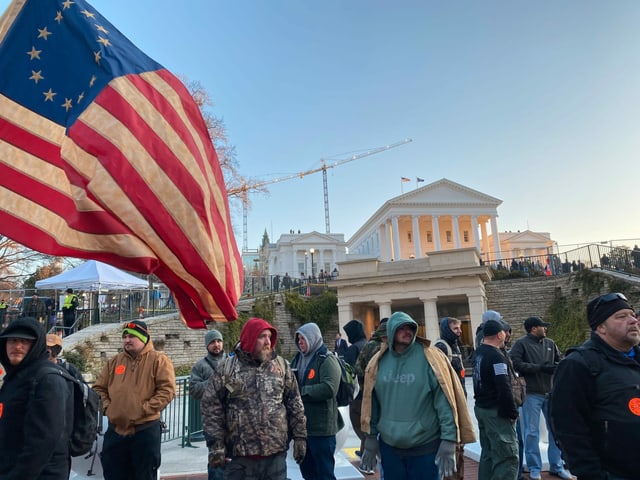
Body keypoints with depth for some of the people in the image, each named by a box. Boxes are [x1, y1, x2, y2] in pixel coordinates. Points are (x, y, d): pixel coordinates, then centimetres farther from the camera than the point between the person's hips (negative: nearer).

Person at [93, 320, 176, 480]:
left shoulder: (158, 360, -6)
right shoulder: (115, 361, 10)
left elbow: (167, 390, -13)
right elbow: (99, 388, 15)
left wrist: (144, 410, -18)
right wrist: (107, 407, -1)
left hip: (146, 430, -5)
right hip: (115, 430, 5)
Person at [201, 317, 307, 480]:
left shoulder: (282, 365, 5)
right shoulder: (226, 368, -3)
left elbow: (295, 404, 8)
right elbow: (211, 408, -1)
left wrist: (300, 437, 4)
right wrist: (216, 446, -4)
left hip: (276, 452, 2)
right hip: (239, 455, -2)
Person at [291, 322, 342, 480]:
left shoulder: (327, 360, -12)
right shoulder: (298, 359, 11)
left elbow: (329, 388, -26)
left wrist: (301, 391, -21)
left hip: (321, 427, -8)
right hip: (302, 425, 8)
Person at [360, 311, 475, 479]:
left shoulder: (429, 358, -11)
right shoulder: (379, 361, 0)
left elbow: (445, 401, -12)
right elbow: (372, 402, 7)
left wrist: (448, 440, -15)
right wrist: (371, 437, 8)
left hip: (425, 447, -3)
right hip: (389, 446, 4)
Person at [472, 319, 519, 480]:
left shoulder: (478, 353, 9)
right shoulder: (496, 356, -19)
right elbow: (504, 389, -20)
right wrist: (513, 412, -13)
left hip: (481, 408, 9)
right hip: (496, 412, -9)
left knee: (488, 453, 17)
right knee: (507, 456, -5)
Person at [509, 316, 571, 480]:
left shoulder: (550, 343, 11)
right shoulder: (521, 343, -7)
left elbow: (559, 360, 17)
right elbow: (515, 363, -18)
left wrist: (557, 366, -7)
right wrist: (539, 367, -17)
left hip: (551, 393, 6)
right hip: (532, 394, -6)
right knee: (532, 432, 3)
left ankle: (557, 466, 30)